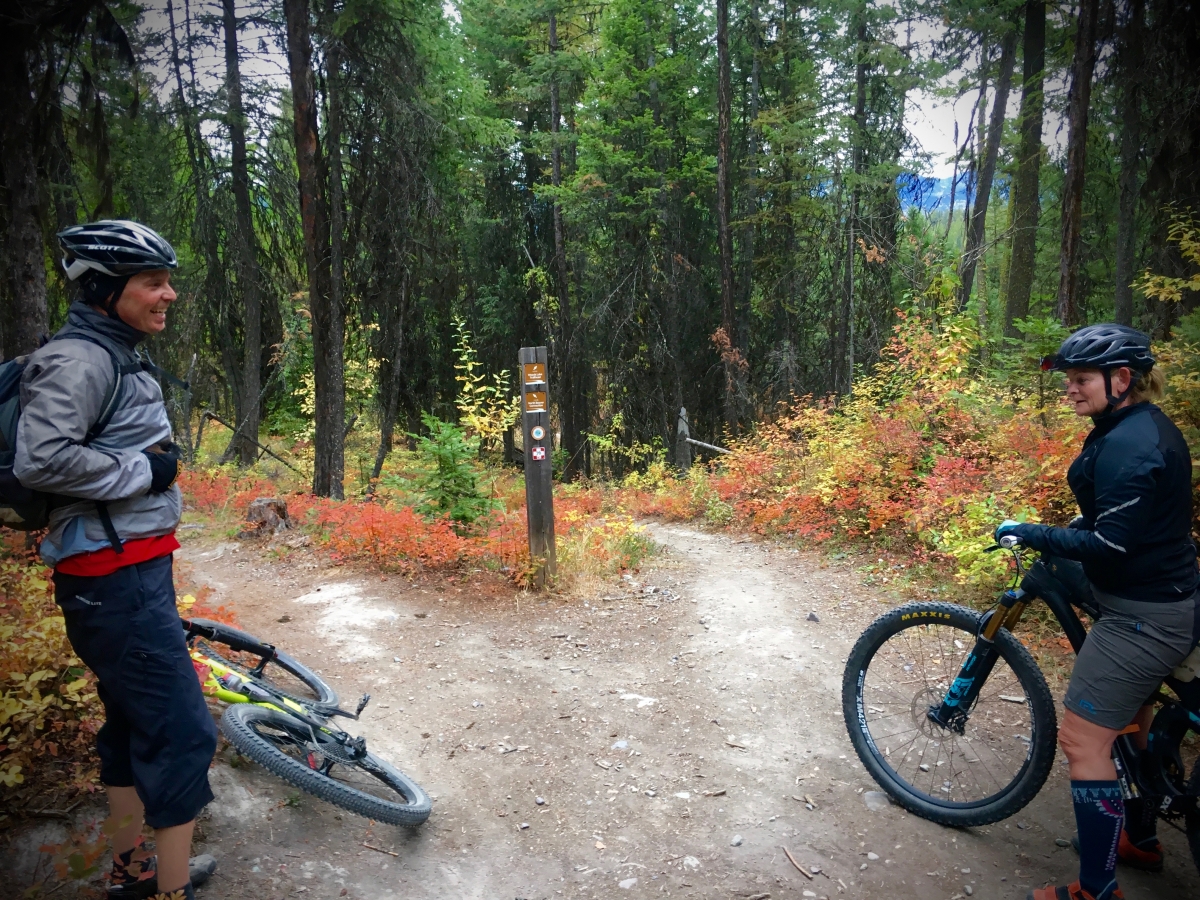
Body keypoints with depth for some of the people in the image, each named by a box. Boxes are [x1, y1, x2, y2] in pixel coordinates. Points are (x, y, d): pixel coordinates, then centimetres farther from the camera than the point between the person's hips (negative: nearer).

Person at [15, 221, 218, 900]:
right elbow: (41, 459, -28)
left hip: (135, 571, 11)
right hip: (116, 579, -11)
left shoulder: (117, 357, 16)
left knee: (134, 722, 19)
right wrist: (144, 471, -19)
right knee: (184, 734, -6)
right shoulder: (79, 358, -16)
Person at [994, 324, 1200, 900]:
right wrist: (1075, 527, 12)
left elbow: (1110, 545, -26)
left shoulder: (1128, 445, -24)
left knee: (1082, 739, -5)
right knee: (1131, 726, 25)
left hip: (1140, 616, -11)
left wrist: (1033, 535, -18)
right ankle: (1140, 839, 45)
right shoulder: (1147, 426, 8)